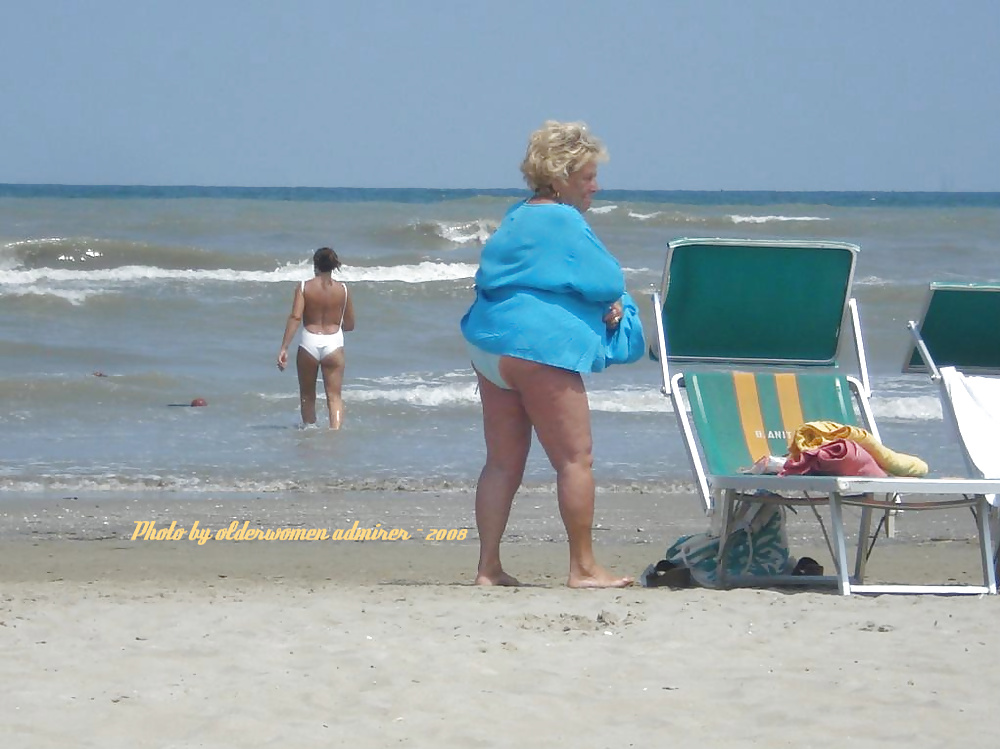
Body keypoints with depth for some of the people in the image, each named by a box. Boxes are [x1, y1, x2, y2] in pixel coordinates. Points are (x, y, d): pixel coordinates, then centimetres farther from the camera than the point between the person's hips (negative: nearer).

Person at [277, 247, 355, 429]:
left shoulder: (304, 287, -4)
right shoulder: (342, 289, 0)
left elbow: (295, 317, -14)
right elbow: (349, 324, 7)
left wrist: (284, 349, -14)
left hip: (309, 343, 0)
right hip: (334, 344, 0)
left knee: (307, 395, 18)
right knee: (334, 395, 0)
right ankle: (335, 428, -20)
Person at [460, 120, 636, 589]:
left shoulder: (518, 217, 20)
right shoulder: (564, 222, -10)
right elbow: (609, 283, -11)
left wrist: (601, 308, 12)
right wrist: (610, 305, 12)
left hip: (489, 347, 9)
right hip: (539, 346, -9)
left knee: (503, 462, 9)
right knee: (575, 458, -3)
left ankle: (488, 568, 6)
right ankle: (583, 568, -3)